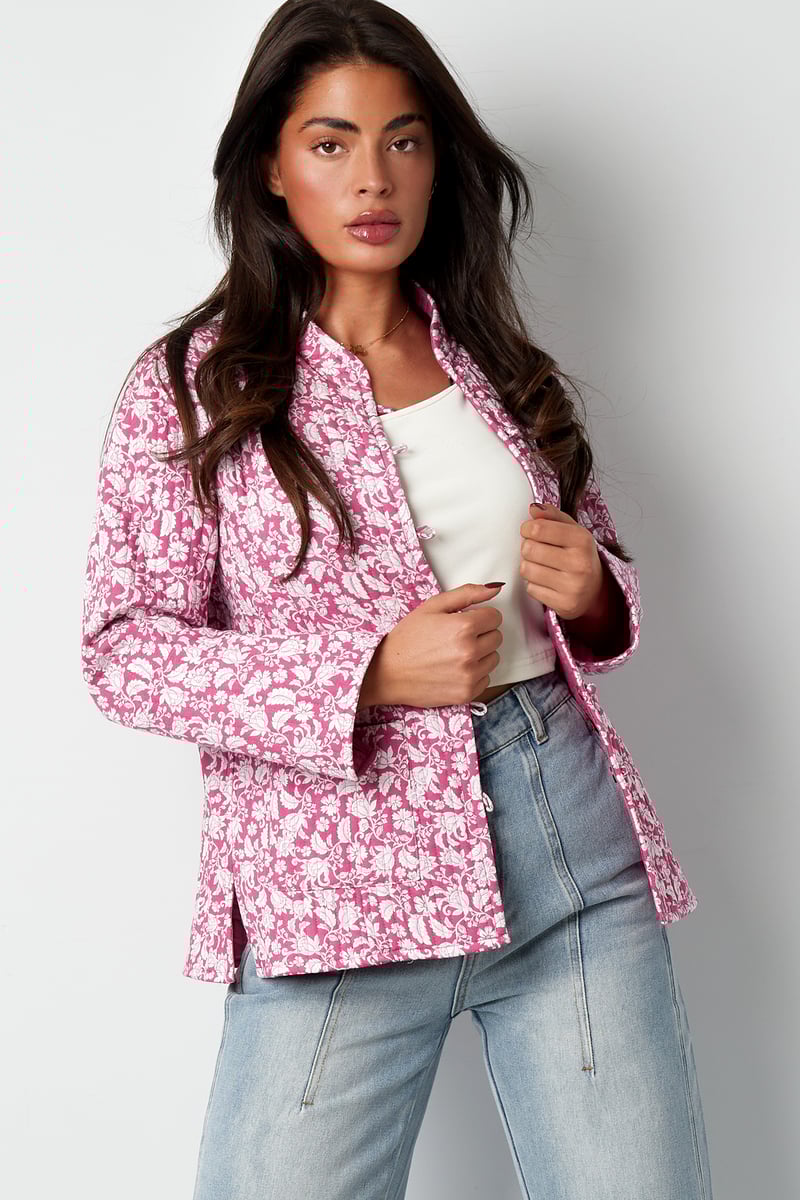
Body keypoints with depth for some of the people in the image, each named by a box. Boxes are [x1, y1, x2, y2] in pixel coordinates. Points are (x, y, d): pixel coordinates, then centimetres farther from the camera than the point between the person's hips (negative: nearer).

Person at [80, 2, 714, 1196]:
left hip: (573, 830, 4)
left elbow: (601, 564, 23)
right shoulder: (191, 384, 0)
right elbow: (124, 648, -5)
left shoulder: (503, 367, 12)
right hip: (340, 868, -3)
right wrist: (368, 676, -17)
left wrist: (591, 595, -2)